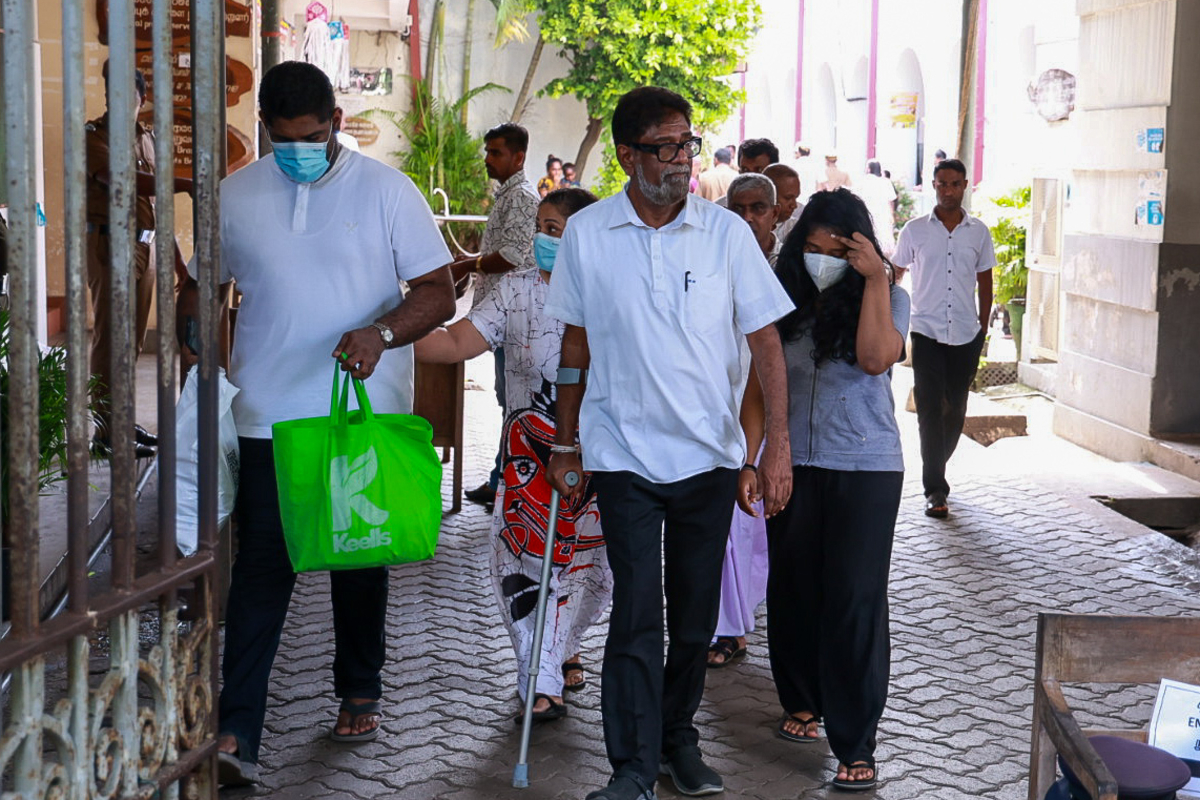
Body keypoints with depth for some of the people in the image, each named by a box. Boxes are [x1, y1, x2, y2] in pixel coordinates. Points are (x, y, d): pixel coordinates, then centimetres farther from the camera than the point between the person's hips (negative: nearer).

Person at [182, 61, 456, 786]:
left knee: (361, 560, 13)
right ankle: (236, 736, -5)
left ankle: (360, 694, 32)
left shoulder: (385, 189, -3)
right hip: (270, 418, 1)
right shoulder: (236, 196, 5)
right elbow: (200, 289, 17)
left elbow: (439, 293, -7)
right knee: (261, 570, -5)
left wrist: (380, 332, -25)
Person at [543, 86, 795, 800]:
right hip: (624, 452, -1)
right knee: (636, 613, -5)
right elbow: (577, 345, 8)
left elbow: (766, 341, 0)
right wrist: (566, 442, 10)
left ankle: (680, 735, 30)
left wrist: (778, 444, -7)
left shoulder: (727, 232, -2)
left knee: (696, 612, 11)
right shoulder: (587, 234, -1)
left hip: (710, 452, 1)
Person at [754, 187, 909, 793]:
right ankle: (802, 700, 33)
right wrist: (750, 461, 5)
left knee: (856, 599, -5)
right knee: (792, 588, 11)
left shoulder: (888, 298, 0)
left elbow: (876, 357, -20)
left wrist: (876, 279, -18)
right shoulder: (785, 304, 6)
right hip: (794, 465, 3)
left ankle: (856, 745, -1)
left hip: (866, 470, -3)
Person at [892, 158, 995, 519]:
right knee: (929, 409, -8)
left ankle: (936, 469, 29)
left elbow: (985, 283, 13)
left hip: (965, 336, 2)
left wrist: (982, 328, 8)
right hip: (927, 333, -2)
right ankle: (935, 489, -6)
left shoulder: (979, 232, 6)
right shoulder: (915, 230, 2)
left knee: (956, 410, 8)